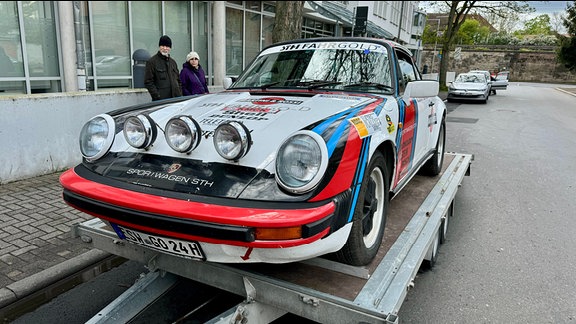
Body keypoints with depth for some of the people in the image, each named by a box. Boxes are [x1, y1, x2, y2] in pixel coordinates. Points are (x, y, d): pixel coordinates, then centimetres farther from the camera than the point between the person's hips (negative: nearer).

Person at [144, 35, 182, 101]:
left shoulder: (173, 62, 19)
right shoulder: (152, 62, 0)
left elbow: (178, 80, 23)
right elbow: (148, 82, -5)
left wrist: (179, 94, 8)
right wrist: (157, 96, -14)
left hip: (175, 98, 6)